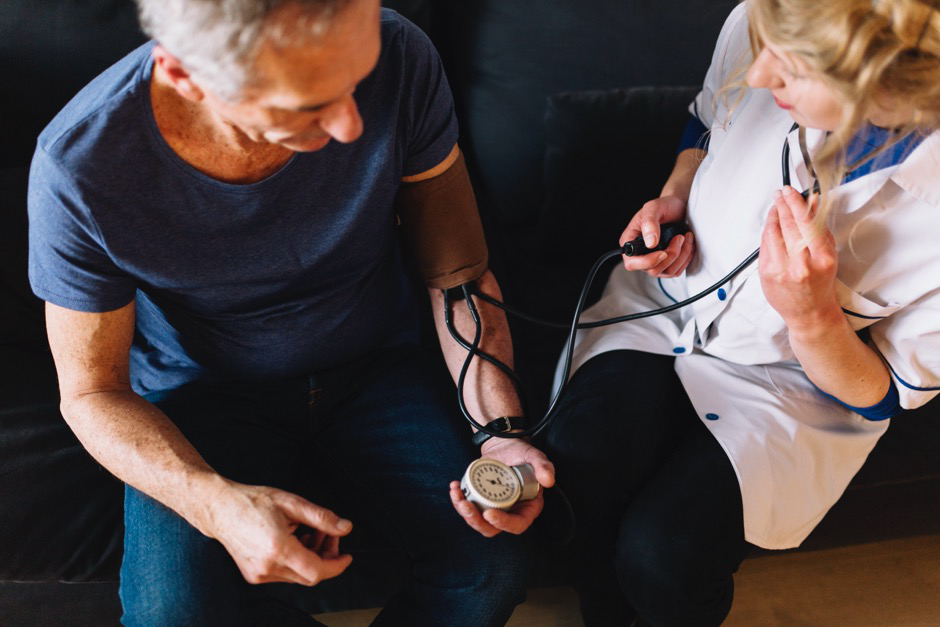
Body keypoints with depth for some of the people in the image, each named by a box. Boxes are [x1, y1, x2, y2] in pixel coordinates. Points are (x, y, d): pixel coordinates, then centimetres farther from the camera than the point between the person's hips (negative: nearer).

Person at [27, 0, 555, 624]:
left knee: (492, 570, -19)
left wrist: (500, 430, -20)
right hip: (202, 392, -1)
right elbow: (92, 392, -12)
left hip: (376, 364, 2)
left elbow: (458, 269, -8)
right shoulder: (79, 168, -26)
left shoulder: (399, 61, -22)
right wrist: (215, 503, -30)